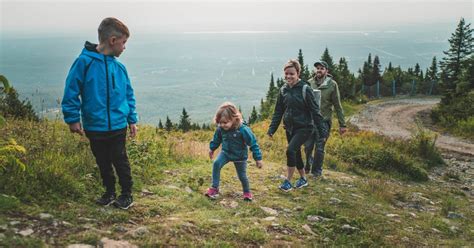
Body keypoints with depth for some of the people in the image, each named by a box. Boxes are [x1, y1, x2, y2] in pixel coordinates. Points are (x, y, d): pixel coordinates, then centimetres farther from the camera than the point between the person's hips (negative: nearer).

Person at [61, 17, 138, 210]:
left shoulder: (119, 67, 0)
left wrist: (132, 119, 9)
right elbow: (71, 91, -9)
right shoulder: (84, 62, -12)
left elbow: (128, 95, 8)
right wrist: (72, 118, -8)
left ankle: (127, 194, 23)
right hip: (94, 127, -1)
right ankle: (109, 192, 33)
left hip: (118, 126, 1)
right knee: (103, 162, 15)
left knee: (120, 161, 8)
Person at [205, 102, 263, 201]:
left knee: (242, 175, 7)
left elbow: (253, 144, -22)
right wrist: (212, 148, 21)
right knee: (216, 163, -23)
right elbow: (216, 139, 7)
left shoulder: (243, 130, -30)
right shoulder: (220, 129, -17)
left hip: (240, 156, -3)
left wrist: (258, 158, -19)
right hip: (226, 152, 3)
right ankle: (214, 188, -12)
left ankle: (247, 192, 36)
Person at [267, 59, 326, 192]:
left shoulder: (305, 89, -13)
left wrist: (321, 130, -12)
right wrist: (272, 129, 3)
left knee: (291, 150, -21)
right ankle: (303, 179, 33)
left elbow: (315, 110, -11)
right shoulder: (283, 90, 3)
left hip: (304, 127, -6)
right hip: (289, 128, 6)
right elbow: (278, 111, 9)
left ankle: (288, 181, -8)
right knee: (296, 154, 14)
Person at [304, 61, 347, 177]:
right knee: (307, 146, 4)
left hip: (324, 121, -2)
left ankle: (317, 170, 20)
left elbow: (337, 106, -1)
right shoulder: (309, 83, 2)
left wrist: (342, 124, -2)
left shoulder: (332, 84, -4)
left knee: (319, 148, 1)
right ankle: (308, 164, 33)